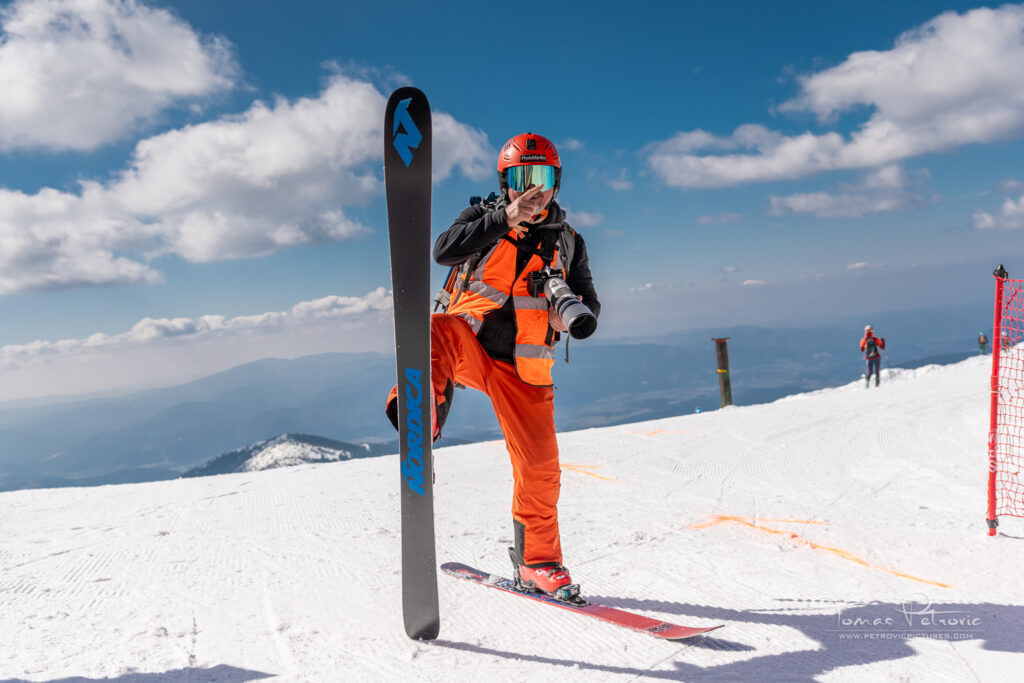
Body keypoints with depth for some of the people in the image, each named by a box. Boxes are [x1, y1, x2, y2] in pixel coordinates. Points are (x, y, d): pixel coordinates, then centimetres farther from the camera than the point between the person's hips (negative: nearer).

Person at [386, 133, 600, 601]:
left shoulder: (568, 242, 13)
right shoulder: (484, 218, 5)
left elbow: (590, 303, 12)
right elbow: (444, 251, -14)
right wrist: (505, 218, -22)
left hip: (523, 368, 2)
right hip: (471, 342, -2)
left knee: (540, 467, 1)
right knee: (437, 332, -37)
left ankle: (537, 563, 19)